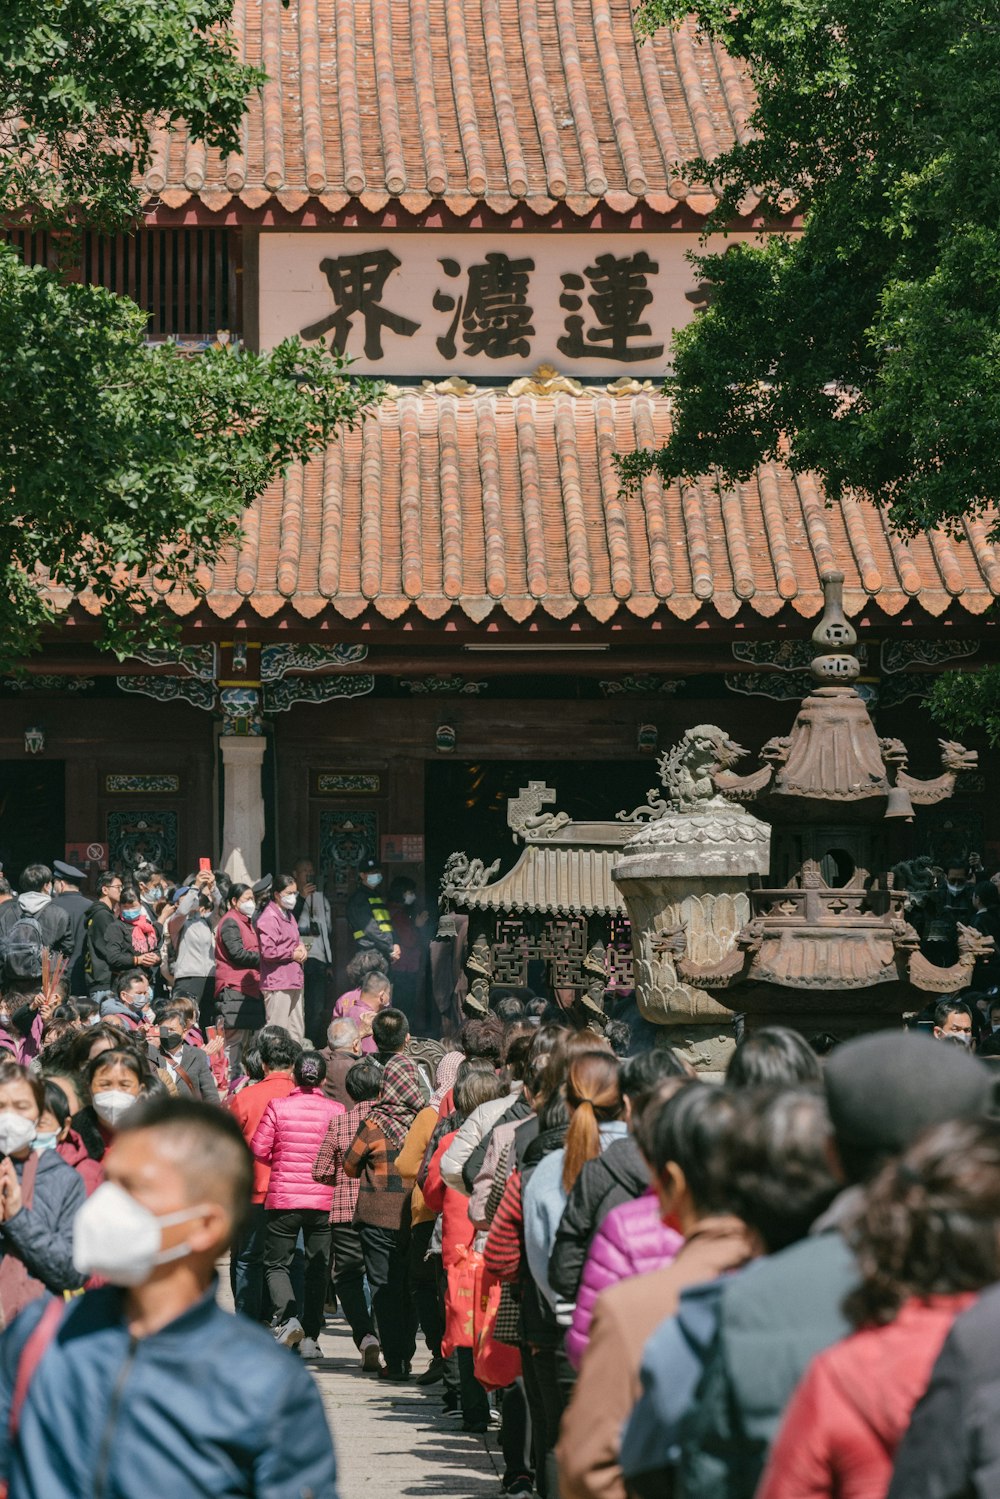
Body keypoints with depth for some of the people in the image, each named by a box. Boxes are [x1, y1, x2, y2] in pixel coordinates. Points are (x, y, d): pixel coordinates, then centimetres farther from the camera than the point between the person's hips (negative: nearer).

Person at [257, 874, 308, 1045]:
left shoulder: (288, 916, 19)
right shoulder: (269, 918, -13)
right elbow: (268, 951, -23)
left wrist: (301, 948, 8)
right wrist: (292, 954, -10)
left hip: (293, 982, 10)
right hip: (277, 985, -10)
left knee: (297, 1033, 12)